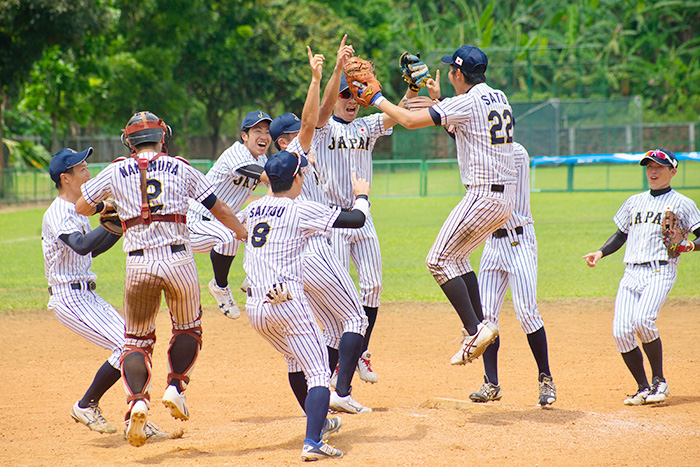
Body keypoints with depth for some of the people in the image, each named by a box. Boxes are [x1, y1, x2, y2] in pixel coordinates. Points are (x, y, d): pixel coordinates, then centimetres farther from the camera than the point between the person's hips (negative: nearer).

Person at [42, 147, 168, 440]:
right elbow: (81, 246, -33)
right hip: (70, 298, -10)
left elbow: (92, 249, 25)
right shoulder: (57, 214, -16)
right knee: (127, 348, -16)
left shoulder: (78, 211, 16)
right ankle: (86, 406, -1)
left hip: (87, 296, 10)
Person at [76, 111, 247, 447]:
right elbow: (218, 208, 11)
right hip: (178, 260, 0)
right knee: (188, 328, 24)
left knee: (137, 339, 11)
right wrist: (242, 232, 28)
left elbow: (81, 208, 15)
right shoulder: (181, 169, 8)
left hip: (139, 265, 0)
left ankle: (137, 401, -12)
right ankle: (176, 388, 7)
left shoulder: (116, 172, 8)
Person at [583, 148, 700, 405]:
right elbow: (620, 236, 26)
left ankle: (659, 380, -10)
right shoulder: (635, 202, 22)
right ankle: (644, 388, 4)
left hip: (660, 271, -5)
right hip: (631, 273, 5)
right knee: (621, 331, -10)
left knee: (642, 320, -28)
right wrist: (600, 253, 9)